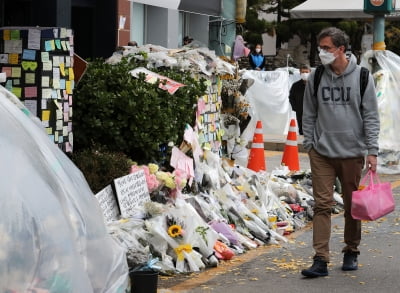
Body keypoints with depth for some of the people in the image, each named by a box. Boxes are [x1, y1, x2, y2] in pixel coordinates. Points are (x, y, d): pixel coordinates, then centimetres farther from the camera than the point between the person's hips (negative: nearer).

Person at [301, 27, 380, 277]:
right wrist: (309, 143, 5)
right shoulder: (316, 78, 3)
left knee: (353, 206, 10)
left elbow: (371, 116, -2)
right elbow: (309, 114, 11)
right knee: (322, 205, -4)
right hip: (321, 153, 1)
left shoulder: (362, 77, -3)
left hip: (352, 153, -1)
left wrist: (372, 150, -7)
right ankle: (321, 260, -4)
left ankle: (351, 252, 27)